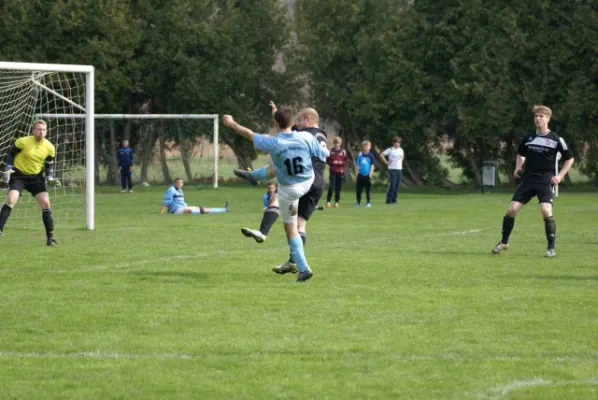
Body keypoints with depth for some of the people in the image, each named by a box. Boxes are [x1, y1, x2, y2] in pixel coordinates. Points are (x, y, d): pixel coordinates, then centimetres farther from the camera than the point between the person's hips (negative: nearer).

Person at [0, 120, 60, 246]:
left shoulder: (50, 148, -6)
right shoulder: (22, 142, -16)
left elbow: (49, 164, 10)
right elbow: (11, 153, 0)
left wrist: (50, 178, -4)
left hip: (36, 177, 3)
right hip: (19, 175, -3)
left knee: (45, 203, -8)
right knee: (11, 200, -23)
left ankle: (50, 237, 0)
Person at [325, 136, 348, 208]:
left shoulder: (343, 152, 5)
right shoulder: (330, 151, 2)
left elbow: (346, 161, 6)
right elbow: (327, 161, 3)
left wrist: (340, 163, -12)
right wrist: (332, 162, -14)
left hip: (340, 172, 2)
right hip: (333, 171, -2)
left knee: (338, 188, 2)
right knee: (331, 186, -10)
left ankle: (336, 202, 7)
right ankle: (328, 201, -6)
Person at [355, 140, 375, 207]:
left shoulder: (370, 155, -1)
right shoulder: (360, 155, 7)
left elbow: (372, 166, -1)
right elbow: (358, 165, 11)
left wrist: (370, 174, -8)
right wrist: (357, 173, 5)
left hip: (367, 175, -3)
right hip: (360, 175, 3)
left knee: (368, 189, 1)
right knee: (358, 189, 4)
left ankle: (368, 202, 9)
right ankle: (358, 202, 13)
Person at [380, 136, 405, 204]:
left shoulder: (401, 150, 11)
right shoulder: (390, 150, -5)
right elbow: (381, 155, -6)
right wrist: (386, 162, -8)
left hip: (399, 169, 6)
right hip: (392, 169, -6)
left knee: (397, 185, 4)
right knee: (392, 185, -12)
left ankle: (394, 199, 11)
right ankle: (389, 200, -8)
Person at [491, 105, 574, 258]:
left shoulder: (556, 140, -4)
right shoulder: (528, 138, 6)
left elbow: (569, 159, 5)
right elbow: (521, 154, 25)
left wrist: (560, 176, -5)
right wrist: (518, 167, 6)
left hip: (545, 181, -4)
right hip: (528, 179, 4)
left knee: (546, 211, -23)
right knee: (511, 209, -4)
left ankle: (551, 248, -9)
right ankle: (504, 242, 15)